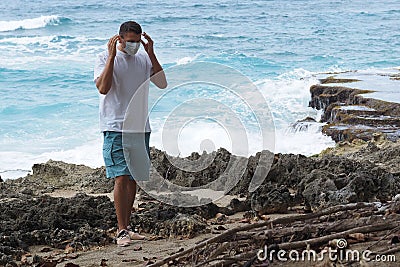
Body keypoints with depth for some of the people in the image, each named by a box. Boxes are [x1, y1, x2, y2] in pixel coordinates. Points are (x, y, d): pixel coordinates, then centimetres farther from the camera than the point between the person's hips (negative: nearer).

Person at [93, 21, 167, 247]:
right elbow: (103, 88, -19)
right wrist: (112, 56, -20)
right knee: (121, 178, -11)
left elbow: (162, 83, -2)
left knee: (133, 179, 9)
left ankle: (127, 227, 19)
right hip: (116, 128, -5)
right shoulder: (105, 59, -3)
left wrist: (151, 53, -6)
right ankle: (122, 231, -9)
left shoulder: (144, 59, 9)